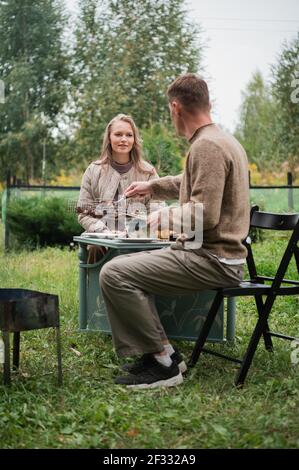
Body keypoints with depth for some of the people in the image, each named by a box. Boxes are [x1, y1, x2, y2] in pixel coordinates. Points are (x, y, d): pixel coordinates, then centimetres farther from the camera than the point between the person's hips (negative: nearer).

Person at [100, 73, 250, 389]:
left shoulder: (207, 146, -17)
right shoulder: (222, 140, 17)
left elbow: (204, 215, -25)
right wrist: (152, 187, 44)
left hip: (212, 260, -11)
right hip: (214, 255, 11)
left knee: (114, 275, -17)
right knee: (123, 266, 17)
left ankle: (164, 363, -9)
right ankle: (163, 352, 12)